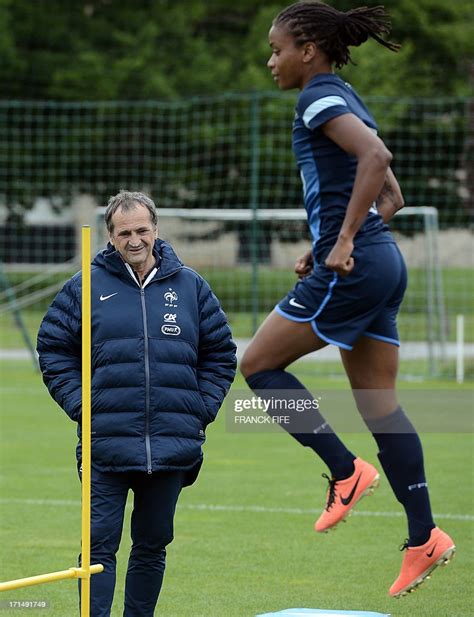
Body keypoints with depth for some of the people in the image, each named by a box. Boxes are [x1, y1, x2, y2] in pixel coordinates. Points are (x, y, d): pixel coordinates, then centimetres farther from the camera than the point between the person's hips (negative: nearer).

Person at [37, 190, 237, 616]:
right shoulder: (86, 286, 2)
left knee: (153, 544, 10)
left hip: (174, 446, 2)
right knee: (100, 543, -6)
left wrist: (201, 411, 4)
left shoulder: (190, 286, 8)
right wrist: (80, 406, -4)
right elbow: (54, 350, 6)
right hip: (107, 442, -2)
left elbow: (220, 354, 14)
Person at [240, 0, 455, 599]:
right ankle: (424, 538, 4)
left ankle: (346, 470, -2)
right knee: (378, 400, 8)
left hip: (350, 270, -9)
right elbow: (391, 196, 23)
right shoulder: (347, 101, 20)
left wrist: (344, 242, -23)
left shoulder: (319, 99, -9)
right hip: (383, 264, 9)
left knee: (258, 363, 2)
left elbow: (376, 156, -26)